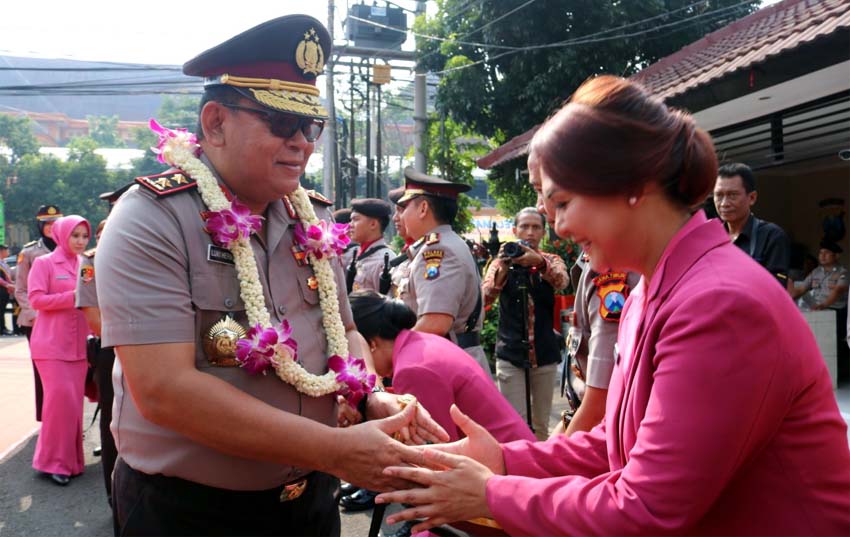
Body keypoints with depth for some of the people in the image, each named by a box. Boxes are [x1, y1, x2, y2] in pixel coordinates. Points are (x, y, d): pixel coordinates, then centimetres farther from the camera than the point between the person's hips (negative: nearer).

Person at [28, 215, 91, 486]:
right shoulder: (44, 263, -2)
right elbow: (36, 299, -11)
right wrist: (73, 296, -18)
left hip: (78, 343, 5)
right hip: (51, 343, -5)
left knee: (74, 401, 6)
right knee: (60, 397, -9)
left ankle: (69, 457, 18)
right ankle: (53, 460, 4)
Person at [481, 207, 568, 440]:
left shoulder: (552, 261, 7)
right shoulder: (501, 262, 5)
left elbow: (562, 281, -17)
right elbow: (485, 298, -11)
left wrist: (539, 262, -35)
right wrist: (502, 269, -26)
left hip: (544, 353, 2)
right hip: (510, 353, -1)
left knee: (541, 425, 10)